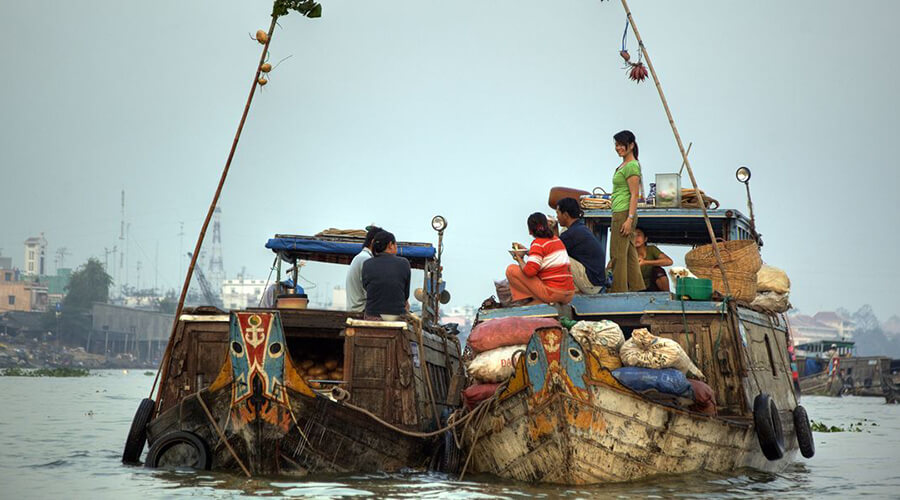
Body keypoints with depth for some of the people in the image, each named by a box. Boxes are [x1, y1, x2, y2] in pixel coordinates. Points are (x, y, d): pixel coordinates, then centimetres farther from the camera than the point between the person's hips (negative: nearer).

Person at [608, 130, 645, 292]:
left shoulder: (632, 166, -13)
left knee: (618, 254, -7)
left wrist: (629, 219, -22)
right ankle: (637, 287, 15)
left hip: (624, 213, -10)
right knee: (629, 253, 11)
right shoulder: (623, 165, 17)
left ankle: (619, 290, -3)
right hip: (620, 213, 10)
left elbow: (634, 195, -17)